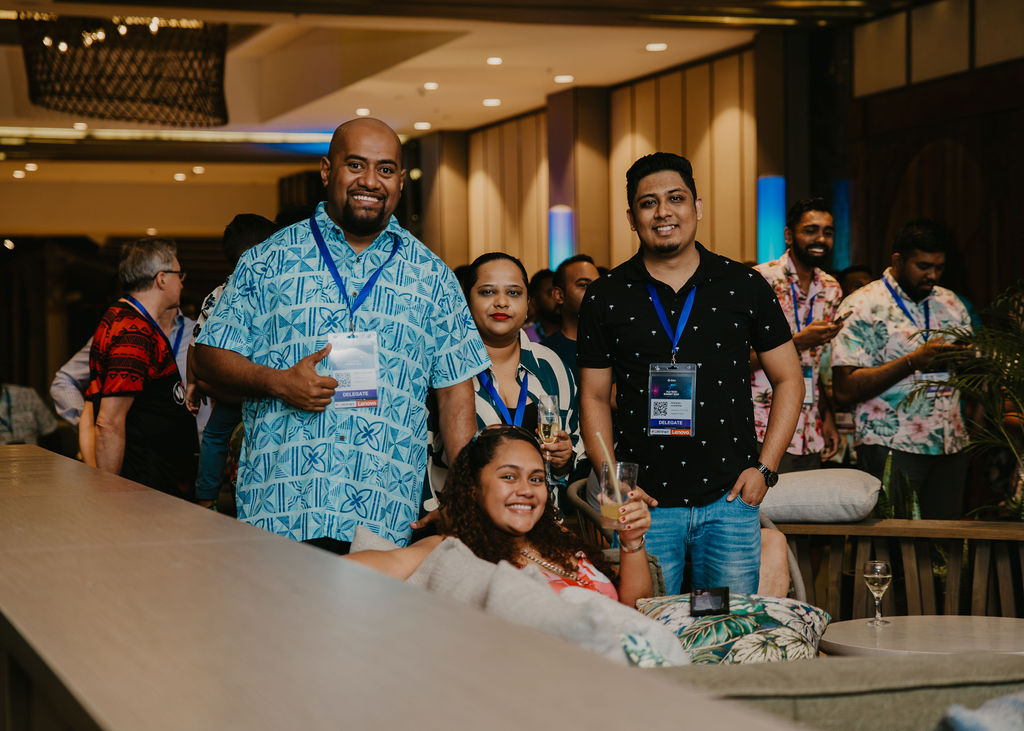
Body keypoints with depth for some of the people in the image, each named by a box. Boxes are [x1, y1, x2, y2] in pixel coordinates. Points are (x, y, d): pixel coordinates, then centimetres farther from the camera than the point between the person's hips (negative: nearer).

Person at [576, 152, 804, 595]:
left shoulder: (744, 287, 3)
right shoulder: (606, 298, 4)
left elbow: (789, 380, 9)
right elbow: (594, 397, 8)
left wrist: (764, 467, -1)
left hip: (729, 497, 0)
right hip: (644, 501, 0)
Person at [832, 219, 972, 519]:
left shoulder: (951, 304, 14)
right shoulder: (862, 307, -4)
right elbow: (845, 390, -13)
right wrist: (913, 362, -19)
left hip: (950, 449, 5)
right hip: (892, 448, -5)